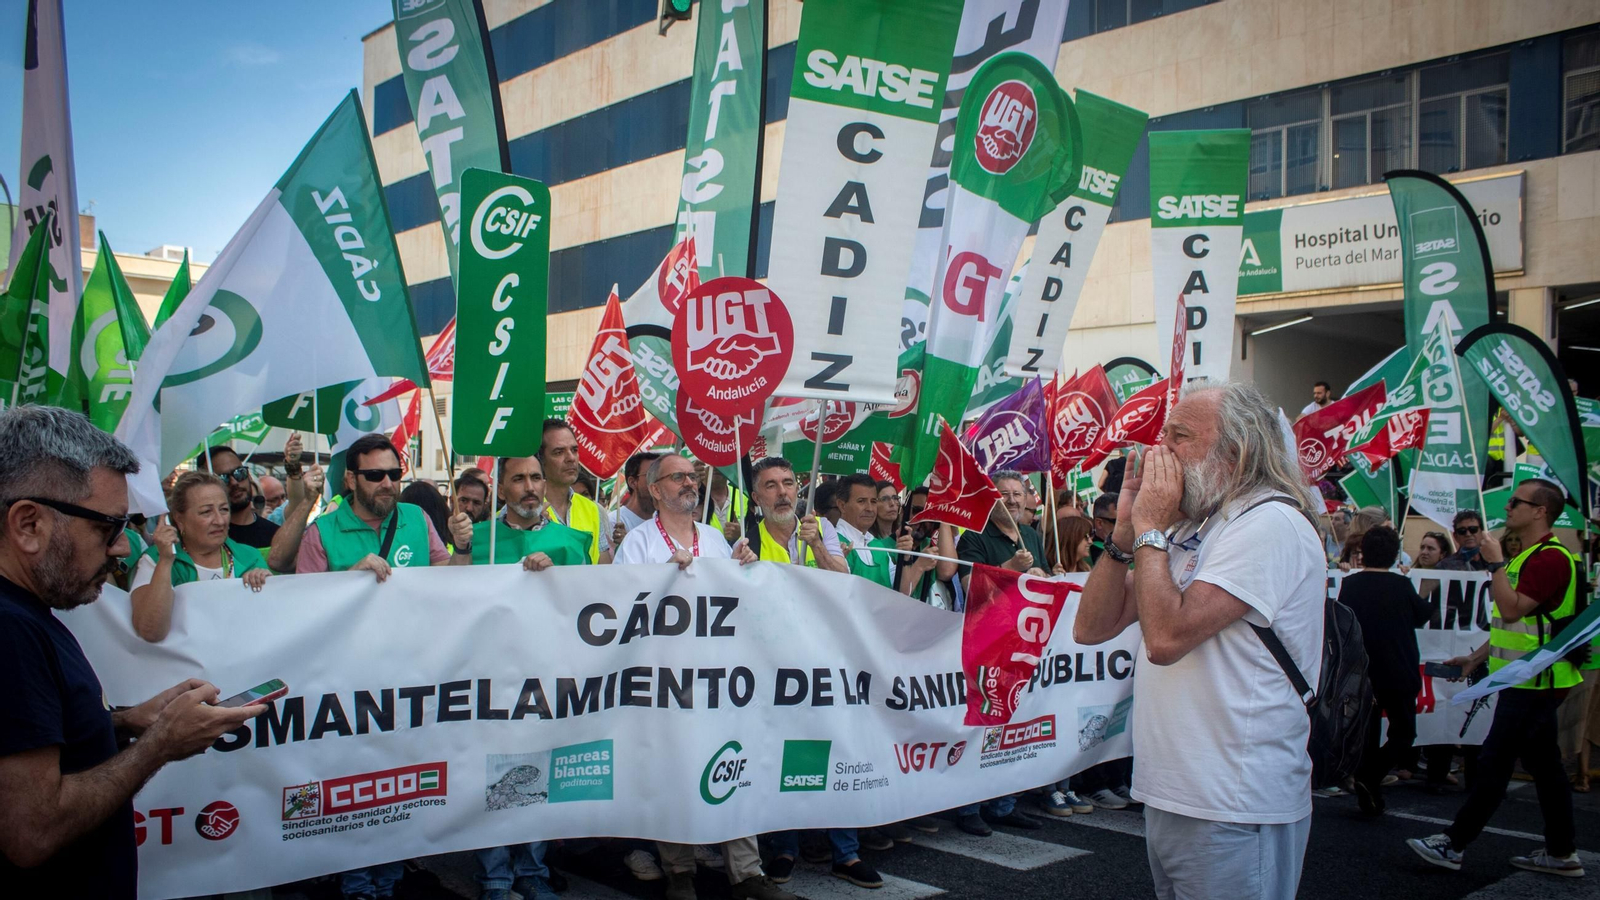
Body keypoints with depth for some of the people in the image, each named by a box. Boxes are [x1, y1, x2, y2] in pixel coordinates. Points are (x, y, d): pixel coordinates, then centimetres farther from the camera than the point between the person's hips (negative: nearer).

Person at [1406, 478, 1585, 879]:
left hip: (1532, 683, -11)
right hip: (1527, 680, 11)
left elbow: (1512, 609, -26)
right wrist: (1476, 657, 19)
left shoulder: (1551, 558, -17)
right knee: (1544, 763, 13)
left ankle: (1453, 845, -1)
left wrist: (1496, 563, -20)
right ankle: (1562, 853, 20)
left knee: (1494, 763, -5)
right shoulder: (1528, 556, 17)